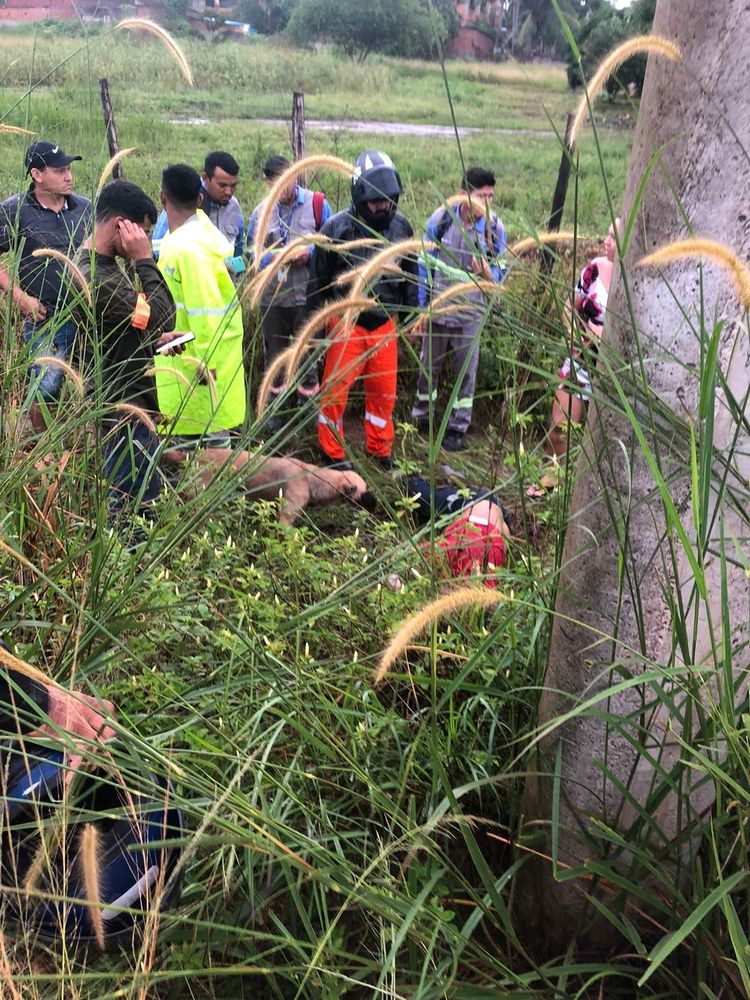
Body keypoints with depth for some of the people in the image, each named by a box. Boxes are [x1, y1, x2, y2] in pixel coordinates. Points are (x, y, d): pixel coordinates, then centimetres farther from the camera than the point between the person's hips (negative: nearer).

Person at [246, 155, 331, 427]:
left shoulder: (316, 203, -4)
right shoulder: (260, 211, 3)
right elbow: (251, 250, 6)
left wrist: (311, 252, -18)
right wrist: (271, 257, -14)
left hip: (307, 295, -3)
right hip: (271, 296, 3)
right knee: (273, 353, 14)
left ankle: (308, 401, 21)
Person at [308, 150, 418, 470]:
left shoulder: (401, 227, 0)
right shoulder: (338, 227, -12)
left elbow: (410, 275, 13)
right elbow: (319, 279, -3)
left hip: (386, 324, 4)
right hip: (347, 323, -3)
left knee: (384, 391, 12)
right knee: (336, 389, 3)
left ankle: (380, 449, 32)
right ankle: (332, 450, 24)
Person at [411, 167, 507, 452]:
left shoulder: (494, 228, -8)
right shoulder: (440, 219, -9)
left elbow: (500, 274, -1)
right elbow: (424, 265, -1)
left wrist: (487, 272, -26)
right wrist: (422, 308, 0)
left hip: (471, 314, 0)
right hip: (437, 309, 0)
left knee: (466, 373, 7)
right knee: (429, 367, 15)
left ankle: (457, 428, 21)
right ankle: (421, 417, 35)